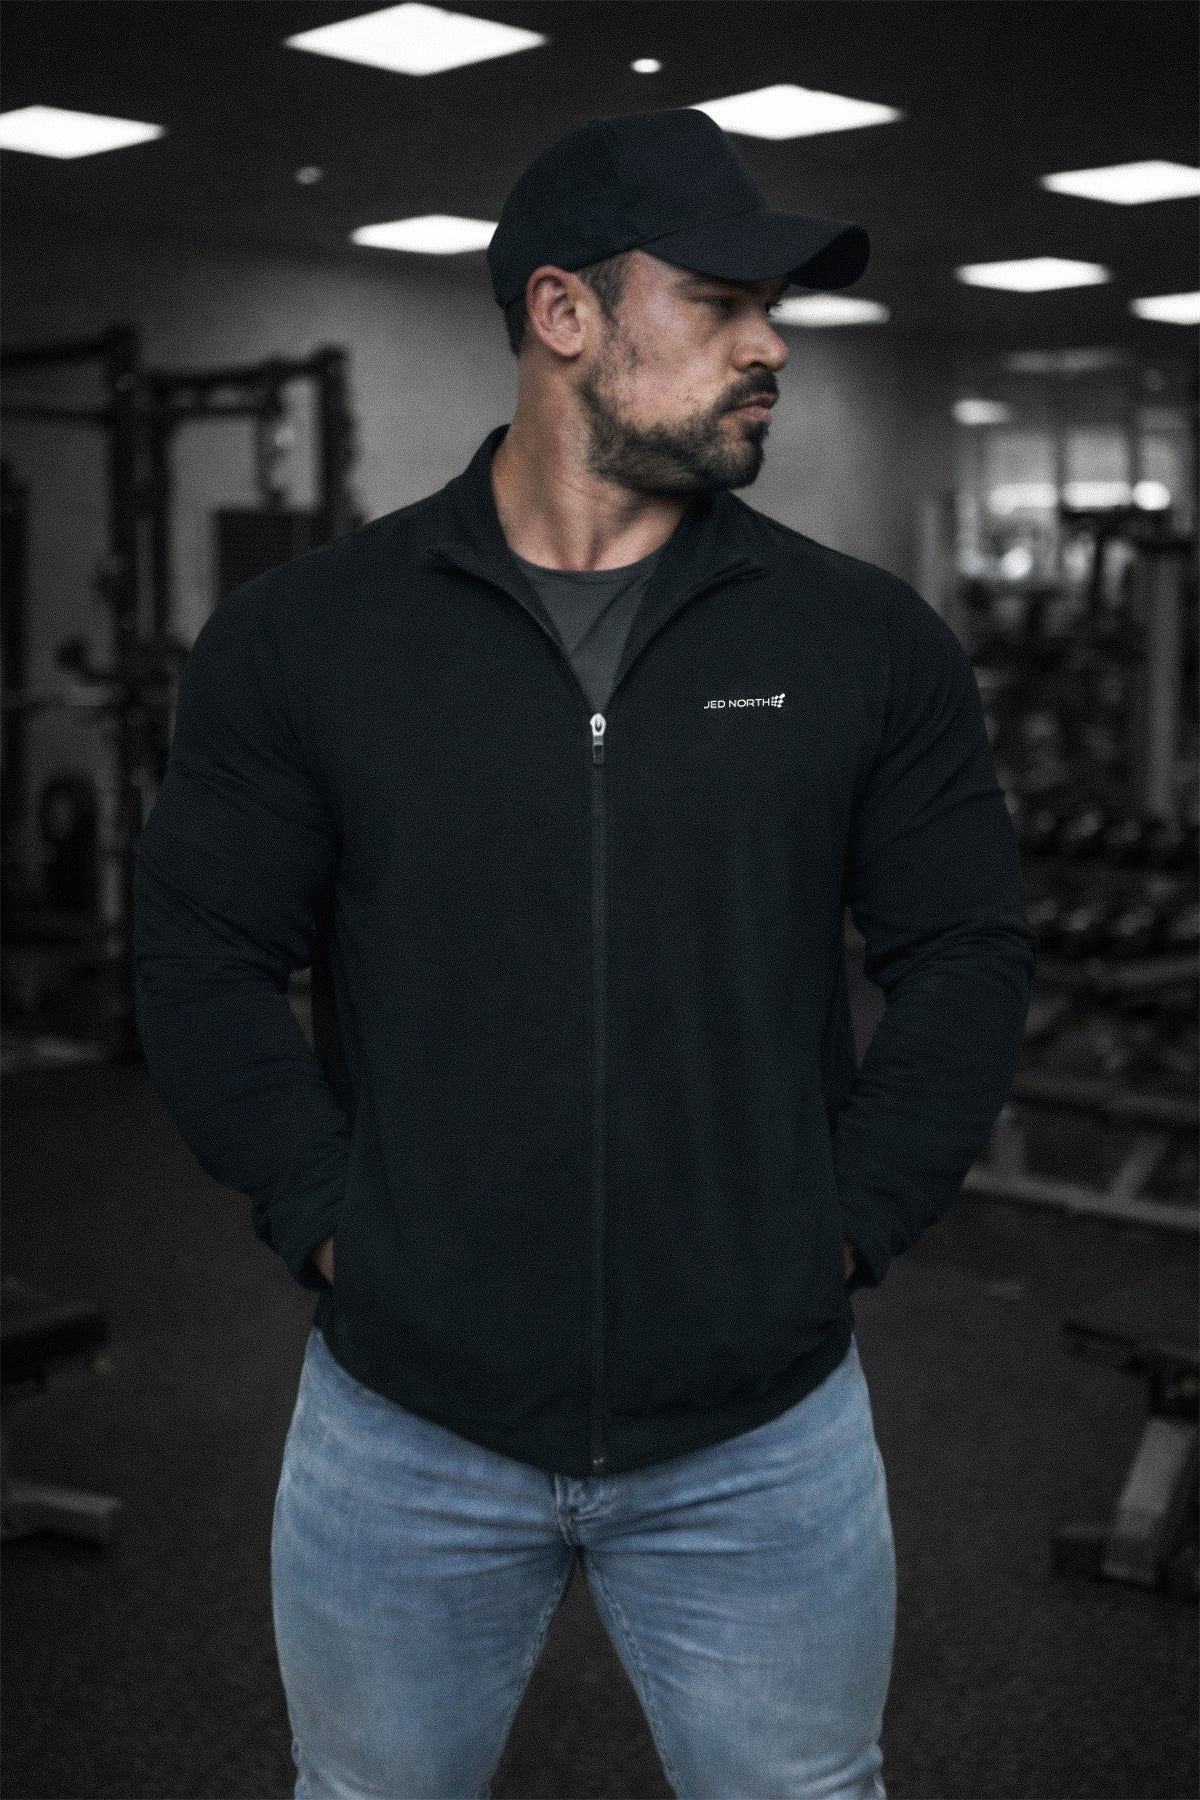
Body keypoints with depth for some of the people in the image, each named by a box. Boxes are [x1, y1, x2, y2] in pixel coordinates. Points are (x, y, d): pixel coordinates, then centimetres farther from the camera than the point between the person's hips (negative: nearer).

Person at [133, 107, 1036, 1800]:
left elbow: (969, 953, 3)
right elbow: (204, 957, 0)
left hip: (767, 1434, 1)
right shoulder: (300, 636, -3)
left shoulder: (870, 640, -1)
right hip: (402, 1422, 0)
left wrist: (845, 1226, -4)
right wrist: (332, 1224, -7)